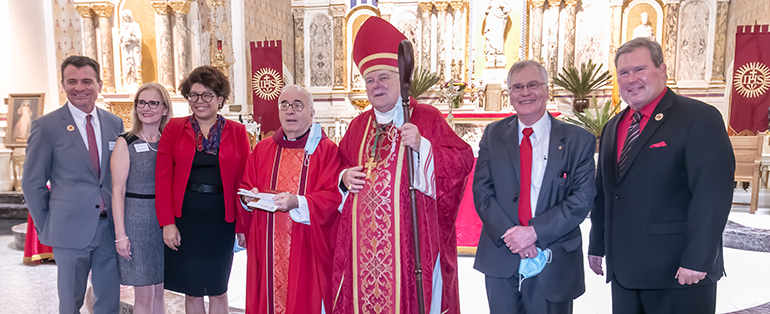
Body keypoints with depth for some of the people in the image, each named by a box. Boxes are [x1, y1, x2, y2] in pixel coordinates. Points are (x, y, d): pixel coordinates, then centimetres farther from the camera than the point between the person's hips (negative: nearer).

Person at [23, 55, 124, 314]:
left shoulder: (114, 123, 6)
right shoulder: (46, 126, -5)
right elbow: (32, 183, -1)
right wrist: (45, 228, -1)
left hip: (110, 227, 3)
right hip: (71, 229, -3)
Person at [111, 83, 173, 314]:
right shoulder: (125, 143, -5)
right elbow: (118, 190, -7)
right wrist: (120, 233, -11)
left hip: (165, 222, 4)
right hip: (136, 221, -4)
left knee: (159, 291, 13)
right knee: (144, 294, 1)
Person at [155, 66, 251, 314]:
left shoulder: (236, 132, 1)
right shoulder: (174, 129, 2)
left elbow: (243, 181, -1)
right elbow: (163, 178, 0)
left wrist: (243, 225, -5)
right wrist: (167, 223, -7)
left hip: (222, 221, 0)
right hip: (185, 221, 1)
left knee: (218, 290, 11)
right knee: (191, 290, 11)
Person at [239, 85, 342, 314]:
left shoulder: (327, 150, -4)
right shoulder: (262, 149, 10)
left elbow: (333, 197, -11)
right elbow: (245, 186, 14)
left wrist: (297, 202, -25)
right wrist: (249, 198, -8)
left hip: (307, 250, -3)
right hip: (267, 249, 4)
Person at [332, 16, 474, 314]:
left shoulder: (426, 118, -2)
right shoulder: (358, 125, 13)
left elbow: (463, 161, -9)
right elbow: (341, 165, 22)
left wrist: (422, 146, -22)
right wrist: (344, 177, 0)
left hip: (409, 239, -4)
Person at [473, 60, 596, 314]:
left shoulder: (579, 140, -2)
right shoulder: (493, 135, 4)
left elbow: (582, 198, -8)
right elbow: (482, 191, -2)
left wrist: (535, 231, -17)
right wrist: (509, 234, -14)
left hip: (553, 263, -1)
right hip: (500, 259, 2)